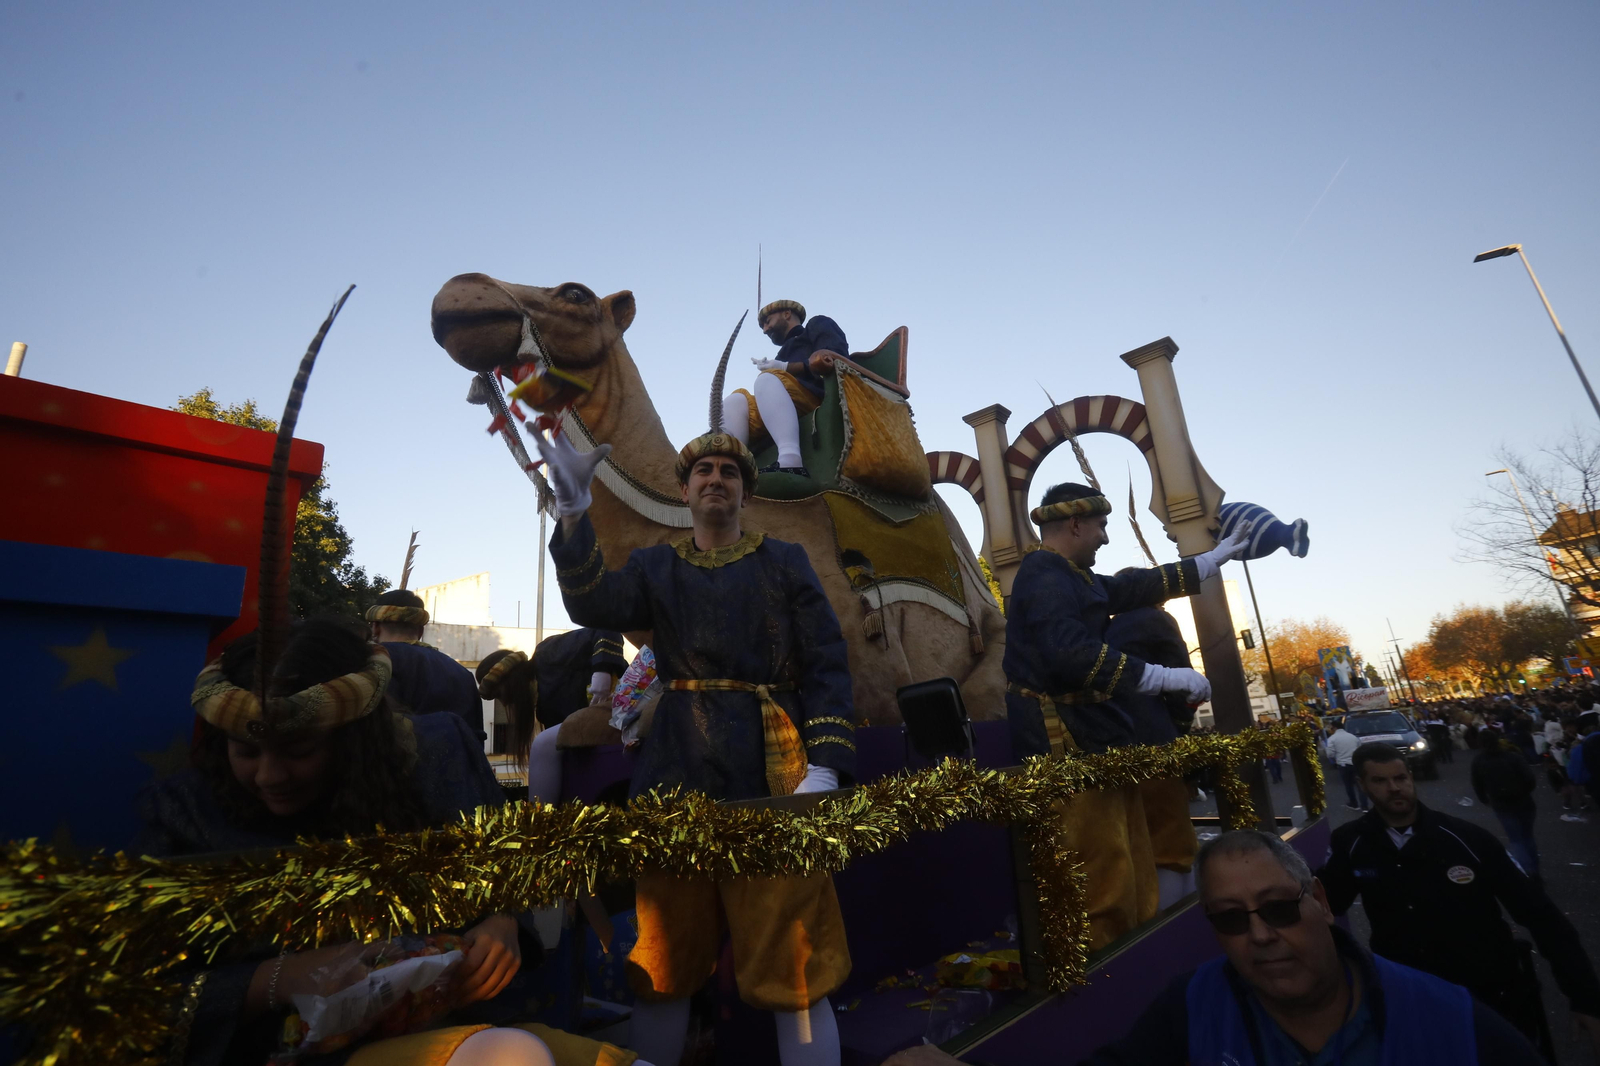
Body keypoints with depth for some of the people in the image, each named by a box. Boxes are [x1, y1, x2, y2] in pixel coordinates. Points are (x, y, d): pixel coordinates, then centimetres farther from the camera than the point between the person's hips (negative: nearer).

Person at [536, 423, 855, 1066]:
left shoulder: (785, 561, 9)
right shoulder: (654, 567, 13)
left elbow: (827, 668, 3)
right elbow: (592, 606, -7)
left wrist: (825, 767, -10)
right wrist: (573, 516, -22)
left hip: (775, 775, -1)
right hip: (679, 776, 2)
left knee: (794, 967, 1)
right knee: (663, 963, 13)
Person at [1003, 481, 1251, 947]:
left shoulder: (1070, 578, 18)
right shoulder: (1045, 576, -15)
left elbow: (1139, 586, 28)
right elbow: (1072, 654, -28)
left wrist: (1217, 557, 35)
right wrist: (1168, 676, -21)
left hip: (1093, 743, 11)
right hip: (1068, 745, -11)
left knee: (1136, 885, 15)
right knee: (1106, 891, -5)